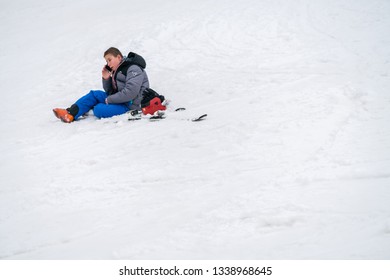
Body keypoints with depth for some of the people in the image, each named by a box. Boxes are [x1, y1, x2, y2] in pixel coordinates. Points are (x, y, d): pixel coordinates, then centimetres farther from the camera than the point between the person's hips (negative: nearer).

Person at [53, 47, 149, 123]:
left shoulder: (134, 69, -14)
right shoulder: (116, 71, 15)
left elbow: (130, 92, -25)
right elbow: (110, 91, 18)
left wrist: (109, 100, -16)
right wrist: (106, 79, -2)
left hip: (131, 104, -9)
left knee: (99, 110, -24)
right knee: (94, 94, 2)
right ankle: (70, 114, -8)